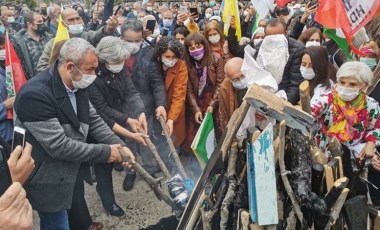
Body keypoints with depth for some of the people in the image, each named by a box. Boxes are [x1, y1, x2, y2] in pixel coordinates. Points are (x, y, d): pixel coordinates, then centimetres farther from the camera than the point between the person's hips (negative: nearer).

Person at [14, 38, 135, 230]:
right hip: (48, 181, -7)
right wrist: (105, 152, -23)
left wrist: (119, 146, -9)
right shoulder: (35, 94, -30)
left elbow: (94, 120, 4)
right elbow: (59, 145, -30)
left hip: (70, 172, 8)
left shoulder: (76, 86, -2)